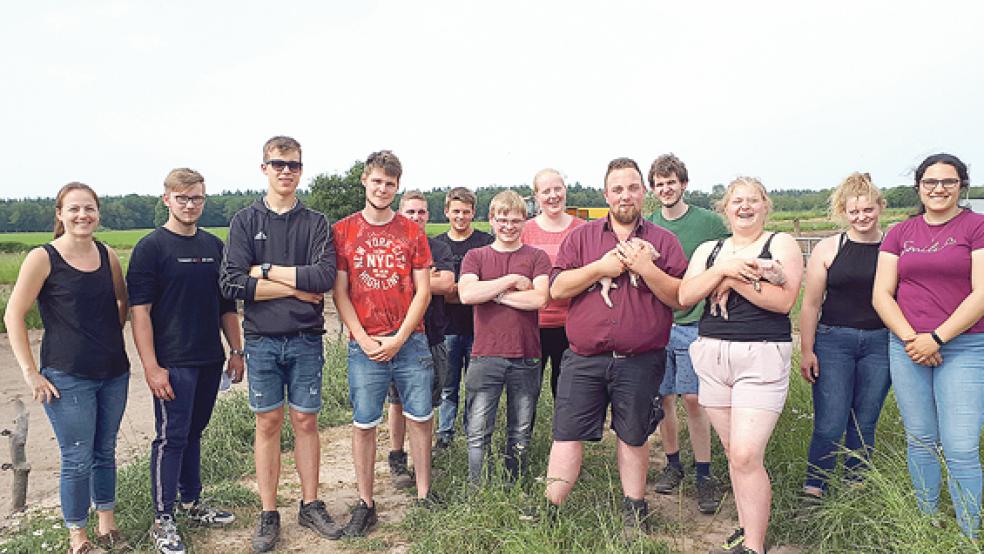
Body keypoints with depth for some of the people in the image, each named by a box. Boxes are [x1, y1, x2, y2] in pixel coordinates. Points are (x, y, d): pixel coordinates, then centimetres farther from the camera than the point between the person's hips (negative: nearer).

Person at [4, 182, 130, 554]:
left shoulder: (107, 255, 4)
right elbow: (13, 315, -8)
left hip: (113, 373, 5)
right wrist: (30, 372, -11)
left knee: (105, 453, 15)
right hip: (67, 377, -4)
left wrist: (110, 338, 10)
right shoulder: (43, 258, -9)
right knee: (78, 460, 3)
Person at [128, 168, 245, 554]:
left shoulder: (214, 245, 10)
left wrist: (236, 351, 12)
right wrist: (151, 366, -16)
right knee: (171, 438, 1)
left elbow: (227, 305, 16)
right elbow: (140, 310, -11)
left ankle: (192, 503, 30)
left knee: (193, 433, 17)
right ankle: (163, 521, 13)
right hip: (173, 363, -5)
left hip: (210, 361, 5)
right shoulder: (151, 247, -7)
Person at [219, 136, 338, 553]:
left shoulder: (316, 223, 4)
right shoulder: (245, 221, 2)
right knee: (268, 424, 8)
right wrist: (296, 287, -11)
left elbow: (325, 276, -13)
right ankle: (268, 514, 21)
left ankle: (310, 505, 24)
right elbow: (232, 283, -10)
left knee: (305, 422, 10)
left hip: (306, 339, 0)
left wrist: (267, 271, -11)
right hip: (262, 340, 0)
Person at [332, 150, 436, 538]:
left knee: (420, 418, 6)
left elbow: (423, 290, 1)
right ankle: (365, 506, 16)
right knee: (363, 425, 4)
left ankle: (424, 495, 22)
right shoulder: (342, 231, 2)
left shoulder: (412, 232, 4)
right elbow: (339, 292, 0)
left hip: (409, 342, 1)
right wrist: (365, 340, -9)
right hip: (363, 345, -1)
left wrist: (399, 339, -8)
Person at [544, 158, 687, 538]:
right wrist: (601, 267, -12)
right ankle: (550, 509, 17)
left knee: (633, 436, 15)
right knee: (567, 434, 4)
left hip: (640, 361, 0)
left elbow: (681, 297, -3)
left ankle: (634, 510, 33)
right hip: (584, 359, 1)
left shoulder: (663, 241, 4)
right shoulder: (582, 236, 6)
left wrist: (646, 268, -16)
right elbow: (557, 288, -2)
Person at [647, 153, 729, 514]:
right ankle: (673, 465, 25)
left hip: (693, 324, -3)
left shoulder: (709, 222, 0)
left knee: (693, 400, -4)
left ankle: (704, 475, 9)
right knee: (662, 399, 8)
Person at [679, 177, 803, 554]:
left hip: (762, 356, -4)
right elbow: (685, 297, -1)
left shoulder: (781, 244, 3)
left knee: (746, 455, -12)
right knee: (733, 451, 11)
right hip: (713, 355, 4)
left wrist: (733, 278, -12)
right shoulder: (709, 250, 14)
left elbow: (785, 300, -12)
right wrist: (723, 269, -13)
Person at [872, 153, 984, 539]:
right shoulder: (900, 233, 10)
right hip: (907, 346, 3)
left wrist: (936, 338, -12)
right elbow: (881, 295, 5)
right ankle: (927, 524, 23)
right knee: (920, 442, 9)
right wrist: (910, 339, -8)